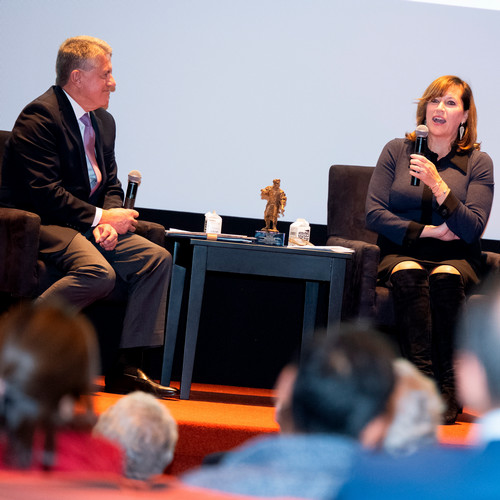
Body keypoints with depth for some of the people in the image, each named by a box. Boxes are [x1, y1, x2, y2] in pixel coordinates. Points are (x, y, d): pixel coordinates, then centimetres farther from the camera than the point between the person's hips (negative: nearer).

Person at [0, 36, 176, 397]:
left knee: (157, 259, -7)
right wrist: (100, 218, -18)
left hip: (89, 222, 9)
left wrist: (108, 220, -6)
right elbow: (42, 191, -22)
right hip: (41, 223, -9)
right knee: (99, 274, -33)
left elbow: (111, 185, 17)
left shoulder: (103, 122, 15)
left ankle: (128, 368, -8)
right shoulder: (40, 117, -14)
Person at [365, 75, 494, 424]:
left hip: (457, 258, -1)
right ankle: (424, 379, -42)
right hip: (402, 253, 1)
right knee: (409, 275, -34)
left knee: (444, 276, -35)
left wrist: (437, 183, -18)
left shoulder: (478, 162, 4)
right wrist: (428, 231, -8)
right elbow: (374, 213, 1)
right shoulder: (397, 151, 8)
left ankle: (449, 390, -35)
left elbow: (472, 230, -7)